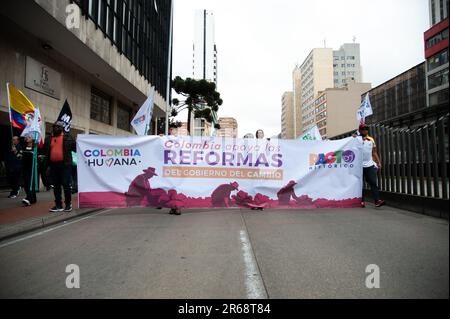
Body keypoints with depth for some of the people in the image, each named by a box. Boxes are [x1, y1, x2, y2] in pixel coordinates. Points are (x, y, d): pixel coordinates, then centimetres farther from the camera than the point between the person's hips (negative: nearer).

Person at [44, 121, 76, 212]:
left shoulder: (67, 138, 4)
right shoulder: (49, 139, 16)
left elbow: (75, 148, 2)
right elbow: (45, 151, 22)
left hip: (65, 165, -5)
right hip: (53, 165, 5)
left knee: (66, 184, -4)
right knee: (56, 186, 8)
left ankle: (68, 204, 8)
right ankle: (58, 205, 16)